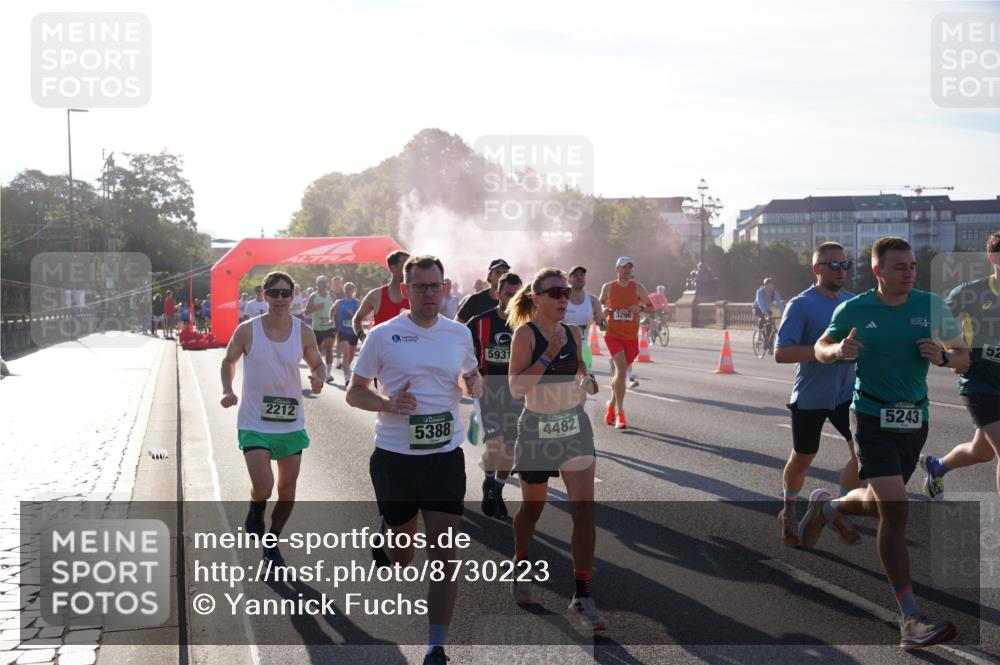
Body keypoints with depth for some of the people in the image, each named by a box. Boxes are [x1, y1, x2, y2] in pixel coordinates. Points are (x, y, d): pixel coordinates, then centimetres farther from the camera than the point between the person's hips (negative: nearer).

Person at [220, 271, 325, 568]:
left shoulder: (303, 332, -4)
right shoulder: (247, 330, -9)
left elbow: (316, 364, 11)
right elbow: (229, 361, 7)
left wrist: (318, 379, -12)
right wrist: (227, 391, -10)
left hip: (291, 423, 3)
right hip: (254, 423, -3)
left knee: (287, 491, 10)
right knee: (263, 488, -17)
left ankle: (271, 543, 33)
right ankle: (255, 511, 20)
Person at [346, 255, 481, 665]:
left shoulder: (459, 333, 6)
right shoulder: (383, 335, -3)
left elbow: (473, 380, 20)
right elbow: (354, 392, 2)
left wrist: (473, 384, -5)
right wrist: (389, 403, -18)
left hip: (445, 457, 1)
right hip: (394, 457, -1)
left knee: (443, 554, -5)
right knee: (402, 553, 12)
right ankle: (384, 545, 50)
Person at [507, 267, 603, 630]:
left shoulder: (572, 332, 3)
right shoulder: (525, 333, -12)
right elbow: (516, 388, -20)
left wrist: (587, 378, 0)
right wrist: (549, 354, -25)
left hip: (575, 427, 4)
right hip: (538, 430, -4)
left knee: (584, 511, -6)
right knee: (532, 507, 13)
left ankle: (582, 597, -1)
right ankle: (520, 568, 41)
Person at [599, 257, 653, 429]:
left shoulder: (638, 288, 2)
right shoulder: (608, 287, 3)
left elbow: (651, 307, 8)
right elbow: (600, 304, 18)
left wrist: (640, 307, -13)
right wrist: (604, 311, -5)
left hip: (631, 337, 2)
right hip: (613, 335, -2)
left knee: (620, 373, 13)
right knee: (621, 370, -19)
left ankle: (612, 406, 37)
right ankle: (620, 415, -14)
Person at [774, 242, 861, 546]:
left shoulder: (854, 302, 4)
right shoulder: (801, 305, -13)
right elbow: (781, 353, -21)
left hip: (846, 393, 4)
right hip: (810, 396, -4)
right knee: (802, 460, 11)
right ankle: (789, 511, 37)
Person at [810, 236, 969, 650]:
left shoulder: (931, 306, 0)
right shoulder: (853, 310, -6)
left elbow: (964, 357, 7)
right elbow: (820, 349, 9)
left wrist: (942, 356, -16)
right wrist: (838, 350, -15)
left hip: (915, 421, 4)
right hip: (872, 418, -4)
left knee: (879, 504, 17)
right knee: (895, 509, -17)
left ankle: (825, 507, 51)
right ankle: (910, 618, -13)